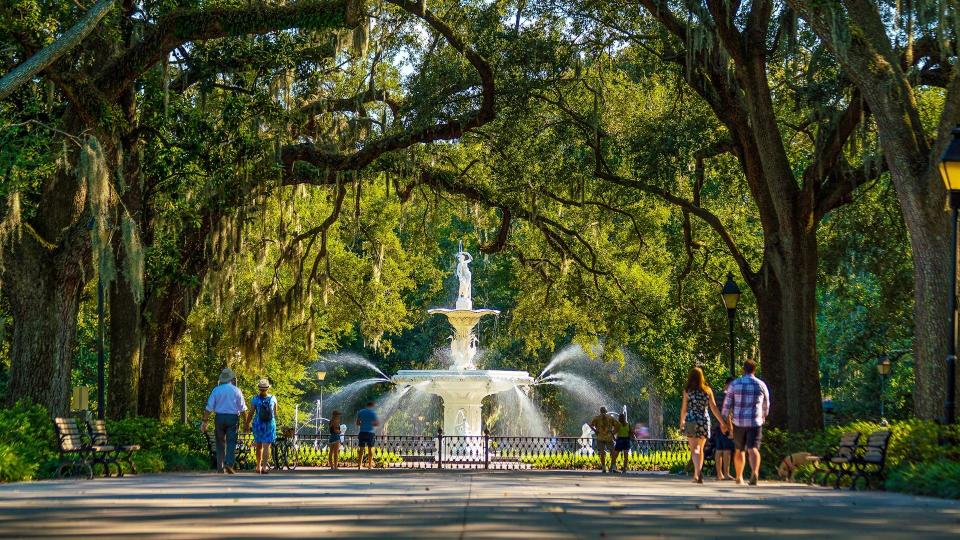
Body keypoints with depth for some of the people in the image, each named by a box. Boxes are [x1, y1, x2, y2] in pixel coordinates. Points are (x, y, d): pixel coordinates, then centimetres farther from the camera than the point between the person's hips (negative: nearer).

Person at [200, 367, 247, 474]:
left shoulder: (216, 390, 2)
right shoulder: (236, 391, 1)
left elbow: (208, 408, -2)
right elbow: (243, 409, -1)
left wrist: (204, 421, 2)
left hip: (219, 418, 1)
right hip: (233, 418, -1)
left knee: (220, 443, 9)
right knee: (231, 442, -2)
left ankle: (220, 467, 7)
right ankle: (229, 463, -21)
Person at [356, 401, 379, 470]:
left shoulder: (360, 412, 7)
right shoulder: (373, 413, -4)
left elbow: (357, 423, 10)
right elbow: (376, 424, -4)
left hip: (362, 432, 2)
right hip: (370, 432, -2)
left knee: (361, 449, 6)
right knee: (370, 449, 5)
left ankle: (359, 465, 0)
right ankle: (370, 465, 4)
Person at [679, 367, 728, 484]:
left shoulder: (687, 391, -4)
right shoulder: (707, 390, 3)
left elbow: (684, 408, 0)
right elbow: (714, 407, 0)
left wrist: (682, 422, 15)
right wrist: (723, 423, 3)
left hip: (691, 421, -3)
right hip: (705, 421, 3)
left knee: (694, 449, -4)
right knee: (700, 448, 17)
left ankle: (698, 471, -26)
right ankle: (698, 473, 21)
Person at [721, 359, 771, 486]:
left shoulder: (735, 384, 0)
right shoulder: (761, 385, 2)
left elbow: (727, 404, -2)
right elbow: (766, 405, 14)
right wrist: (764, 416, 34)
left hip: (738, 422, 1)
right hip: (755, 423, -1)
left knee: (739, 450, 17)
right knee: (753, 449, -10)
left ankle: (739, 477, 28)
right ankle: (754, 472, -35)